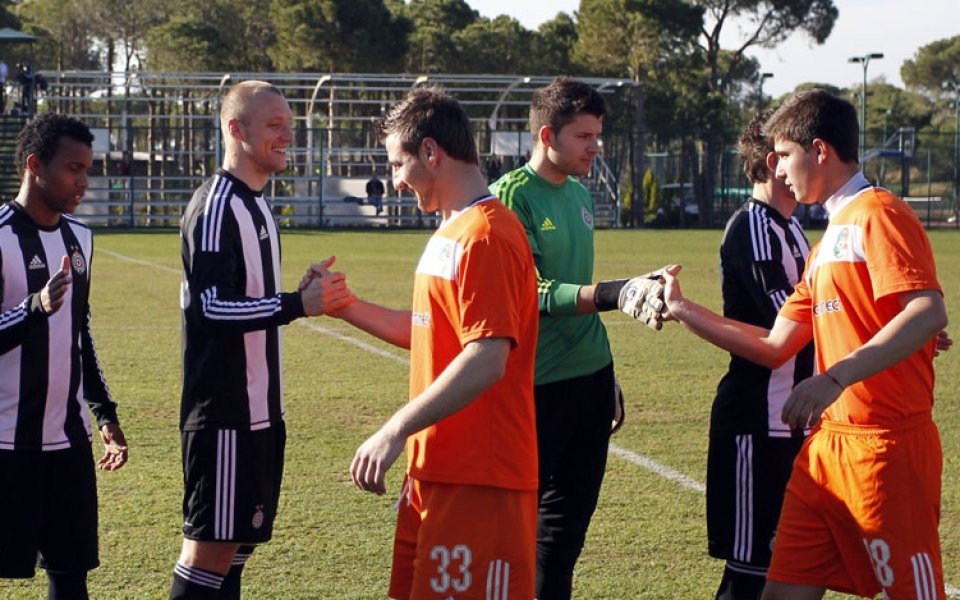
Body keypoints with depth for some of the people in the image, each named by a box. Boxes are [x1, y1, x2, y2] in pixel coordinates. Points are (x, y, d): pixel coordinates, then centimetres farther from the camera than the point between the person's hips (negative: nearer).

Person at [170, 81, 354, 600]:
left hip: (259, 410, 10)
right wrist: (298, 305, -25)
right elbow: (211, 307, -23)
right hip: (223, 413, -10)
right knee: (211, 543, -7)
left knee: (240, 538, 12)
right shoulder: (215, 207, -14)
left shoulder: (256, 204, 16)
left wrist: (307, 294, 9)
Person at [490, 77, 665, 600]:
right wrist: (620, 292, -33)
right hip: (538, 385, -8)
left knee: (569, 521, 13)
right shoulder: (512, 195, -12)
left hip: (591, 380, 8)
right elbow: (538, 294, -22)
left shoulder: (580, 195, 13)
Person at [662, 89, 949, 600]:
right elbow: (774, 347, 22)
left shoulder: (877, 214, -9)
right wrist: (682, 309, 21)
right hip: (826, 446, 9)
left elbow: (929, 313, -24)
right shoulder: (828, 241, 20)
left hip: (885, 447, -9)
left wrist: (837, 376, -33)